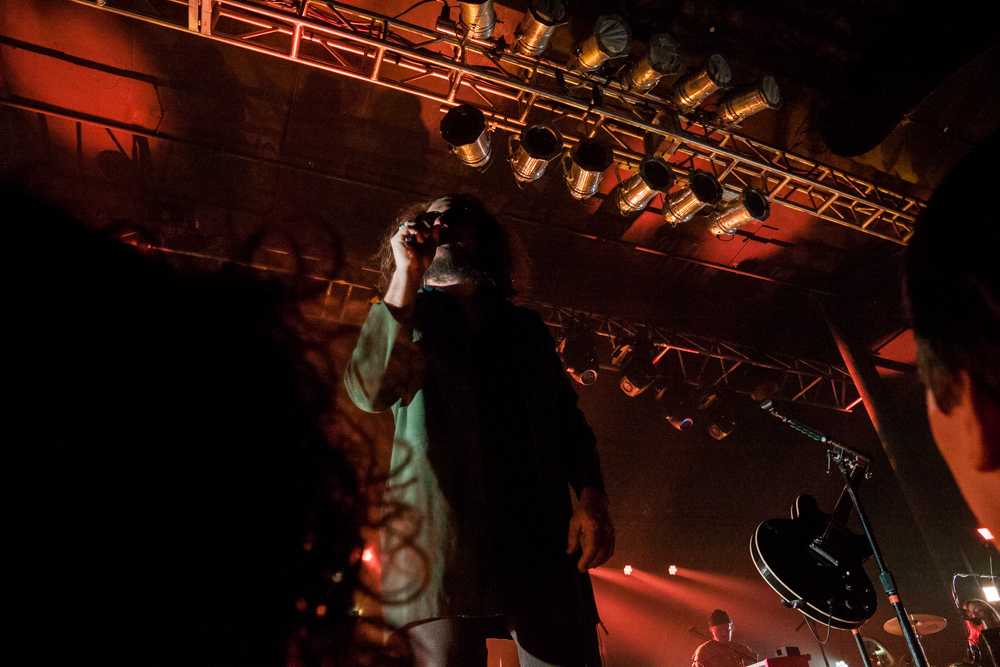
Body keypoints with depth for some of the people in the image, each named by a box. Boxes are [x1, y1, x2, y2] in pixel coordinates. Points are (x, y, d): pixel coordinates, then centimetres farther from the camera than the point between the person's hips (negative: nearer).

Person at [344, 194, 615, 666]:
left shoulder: (527, 328, 22)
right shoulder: (406, 317, 14)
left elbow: (570, 421, 18)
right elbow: (370, 390, -8)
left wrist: (592, 498, 0)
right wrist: (408, 272, -5)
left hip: (543, 539, 3)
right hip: (444, 539, -2)